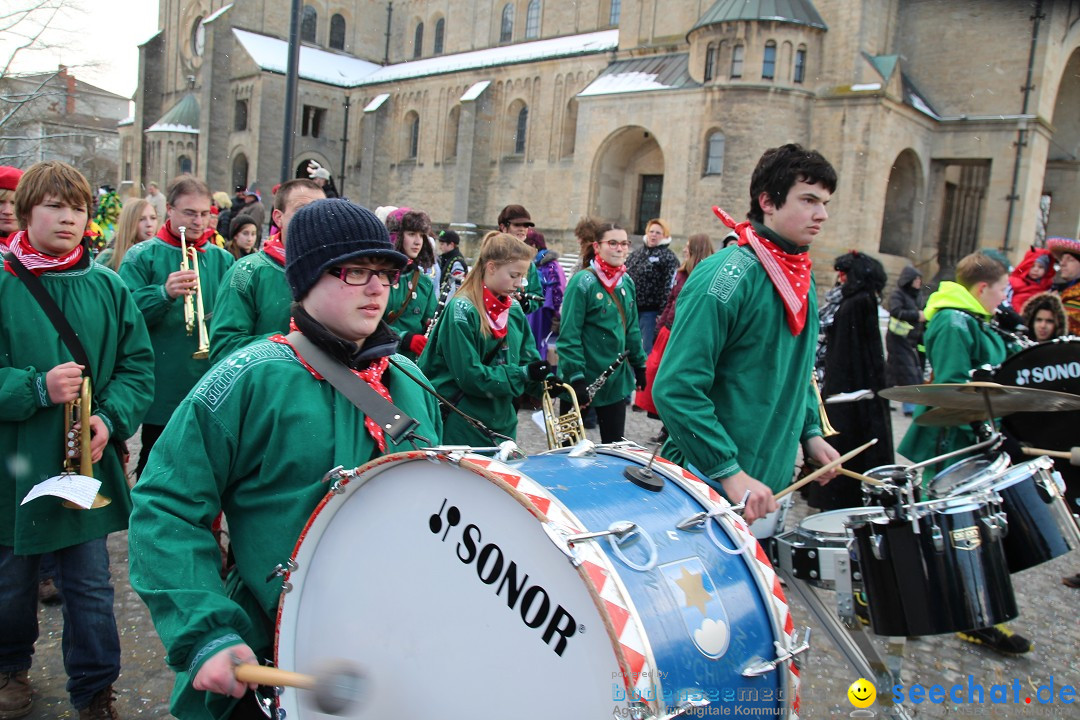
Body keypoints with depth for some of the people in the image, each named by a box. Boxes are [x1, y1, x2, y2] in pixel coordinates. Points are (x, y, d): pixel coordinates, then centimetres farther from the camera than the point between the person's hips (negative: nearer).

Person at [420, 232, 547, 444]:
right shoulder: (461, 310, -16)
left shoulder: (514, 309, 5)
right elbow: (469, 375, -20)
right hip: (464, 426, -6)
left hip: (502, 423, 7)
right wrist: (522, 374, -20)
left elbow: (529, 361, 7)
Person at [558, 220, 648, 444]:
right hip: (584, 378, -6)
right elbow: (569, 334, -18)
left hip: (616, 377, 6)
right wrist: (576, 378, -22)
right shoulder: (583, 281, -15)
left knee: (615, 444, 12)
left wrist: (639, 364, 16)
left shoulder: (627, 282, 6)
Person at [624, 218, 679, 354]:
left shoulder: (668, 257, -7)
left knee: (647, 350, -2)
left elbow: (669, 288, -14)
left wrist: (662, 314, -20)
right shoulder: (636, 253, 14)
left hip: (650, 311, -7)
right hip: (631, 308, 7)